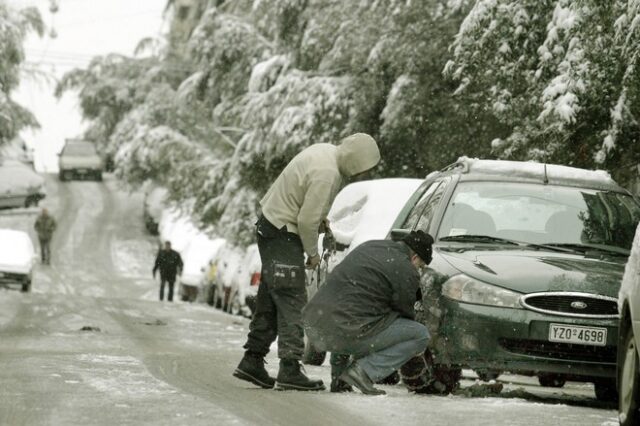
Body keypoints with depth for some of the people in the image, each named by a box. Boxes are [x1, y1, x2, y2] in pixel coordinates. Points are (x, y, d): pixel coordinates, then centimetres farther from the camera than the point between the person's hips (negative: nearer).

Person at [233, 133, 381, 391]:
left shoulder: (327, 152, 5)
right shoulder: (326, 174, -26)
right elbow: (307, 220, -23)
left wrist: (319, 217, 8)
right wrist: (312, 252, -8)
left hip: (270, 224, 10)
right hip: (283, 234, -10)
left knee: (270, 300, 14)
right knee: (292, 302, -11)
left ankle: (252, 361, 18)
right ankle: (290, 369, -16)